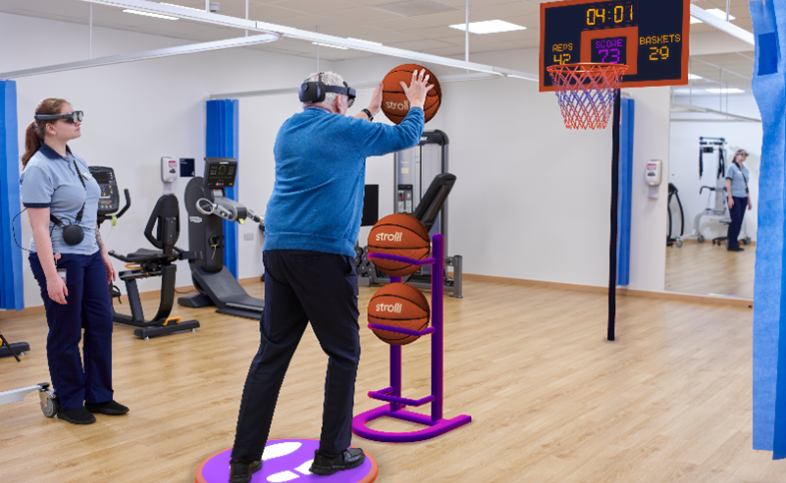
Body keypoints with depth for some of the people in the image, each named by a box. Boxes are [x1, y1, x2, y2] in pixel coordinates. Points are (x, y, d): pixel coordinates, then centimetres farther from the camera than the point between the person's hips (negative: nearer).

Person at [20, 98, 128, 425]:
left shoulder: (77, 162, 11)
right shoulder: (39, 169, -14)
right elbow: (39, 227, -18)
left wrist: (103, 254, 16)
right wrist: (51, 276, -22)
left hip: (88, 256, 8)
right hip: (60, 259, -8)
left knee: (101, 324, 10)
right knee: (66, 334, 4)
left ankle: (99, 396, 23)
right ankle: (69, 403, 20)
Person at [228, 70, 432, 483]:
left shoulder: (288, 131, 17)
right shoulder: (346, 131, -1)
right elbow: (406, 136, 12)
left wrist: (369, 113, 45)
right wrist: (416, 104, 31)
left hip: (278, 249, 6)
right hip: (325, 252, -6)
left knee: (271, 354, 8)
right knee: (343, 354, 7)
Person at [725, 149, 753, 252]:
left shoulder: (746, 170, 17)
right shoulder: (732, 168, -2)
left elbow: (746, 186, 20)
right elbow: (728, 184, -7)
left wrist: (749, 200, 17)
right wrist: (730, 198, -15)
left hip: (743, 198, 6)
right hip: (734, 197, -6)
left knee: (740, 221, 3)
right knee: (735, 220, -9)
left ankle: (732, 241, 10)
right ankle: (731, 244, -4)